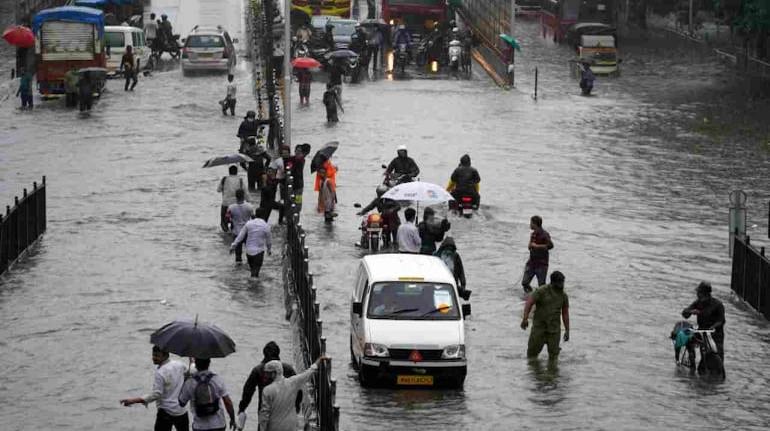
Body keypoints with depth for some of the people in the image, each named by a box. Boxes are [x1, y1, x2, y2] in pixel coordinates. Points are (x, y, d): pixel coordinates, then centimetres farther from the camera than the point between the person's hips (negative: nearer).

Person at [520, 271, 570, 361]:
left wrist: (567, 331, 13)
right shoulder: (542, 291, -7)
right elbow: (529, 303, -11)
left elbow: (565, 314, 14)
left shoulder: (563, 296, 6)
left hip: (554, 328, 3)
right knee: (533, 350, 1)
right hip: (539, 326, -3)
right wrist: (525, 318, -23)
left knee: (553, 352, -1)